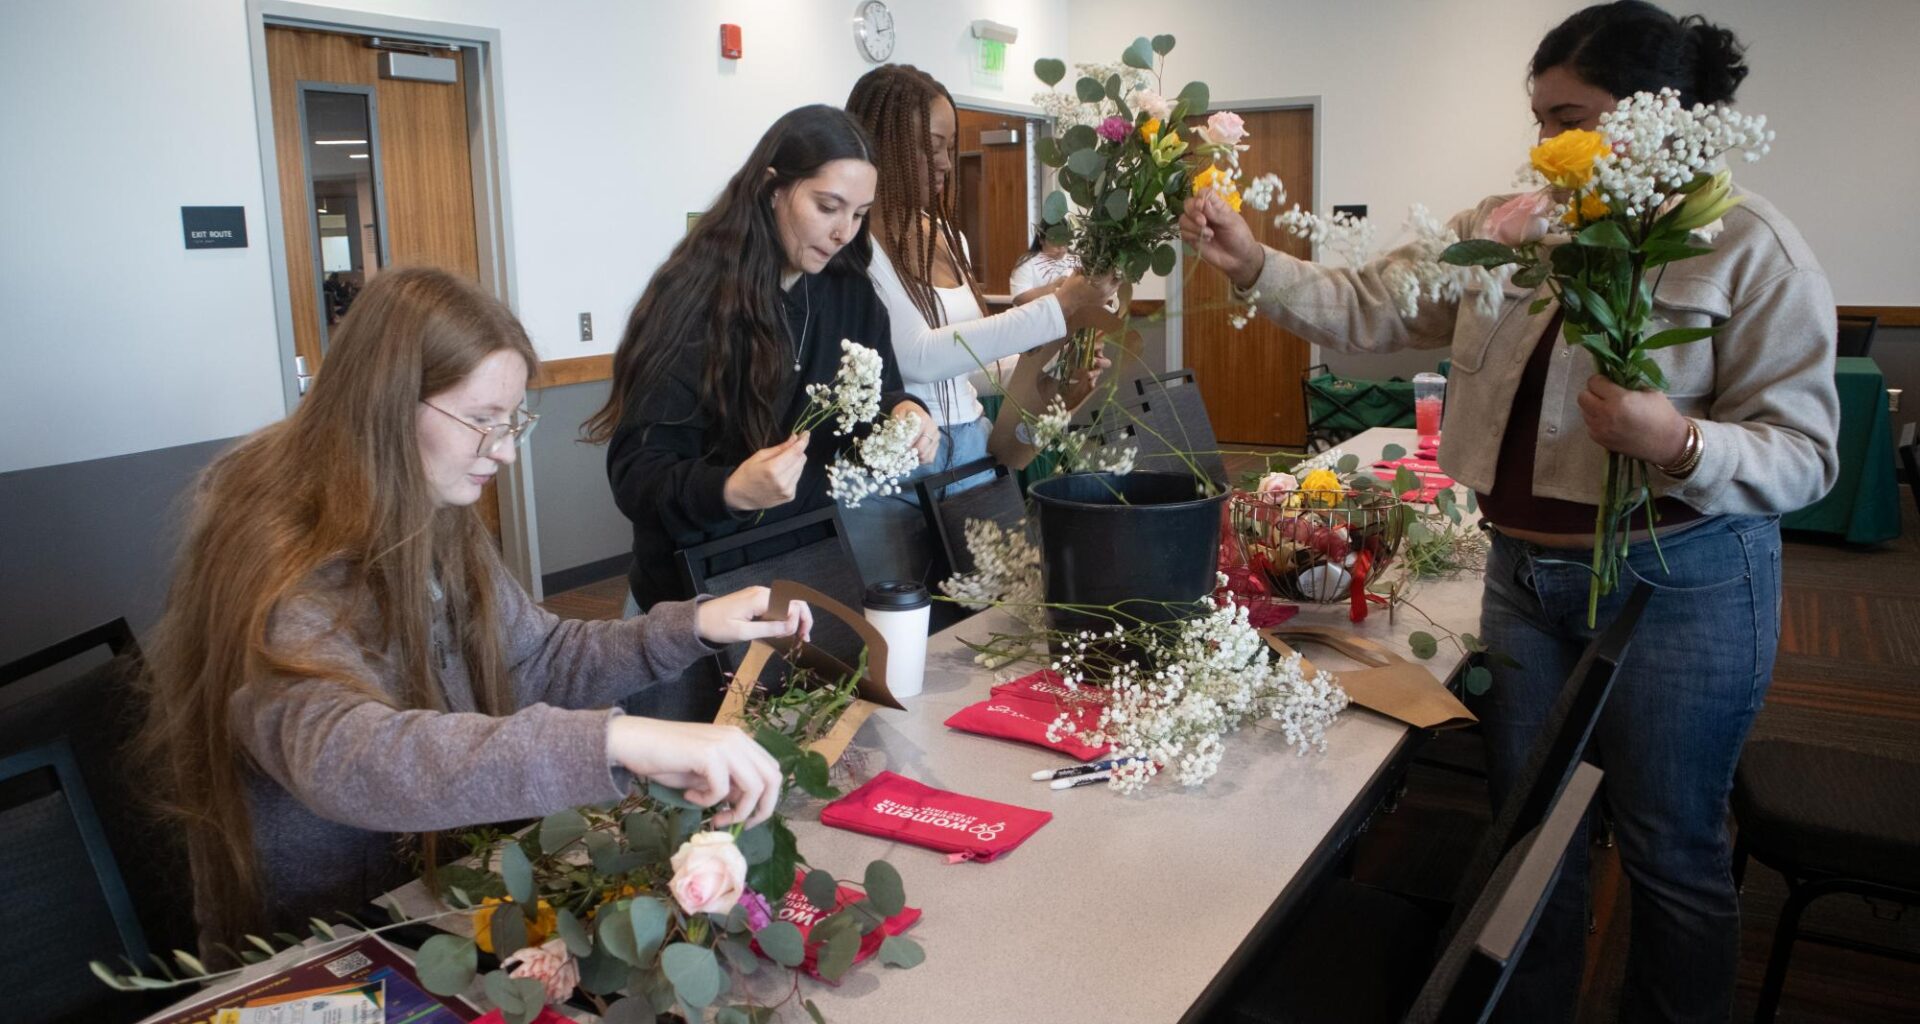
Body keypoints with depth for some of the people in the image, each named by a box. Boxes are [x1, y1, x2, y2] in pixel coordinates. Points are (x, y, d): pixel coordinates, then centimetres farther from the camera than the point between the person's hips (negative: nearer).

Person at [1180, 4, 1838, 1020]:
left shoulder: (1751, 246, -10)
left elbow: (1804, 451, -11)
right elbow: (1370, 309, 3)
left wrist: (1679, 444, -30)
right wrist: (1253, 264, -10)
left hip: (1678, 584, -4)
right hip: (1523, 571, 5)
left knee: (1670, 849, 11)